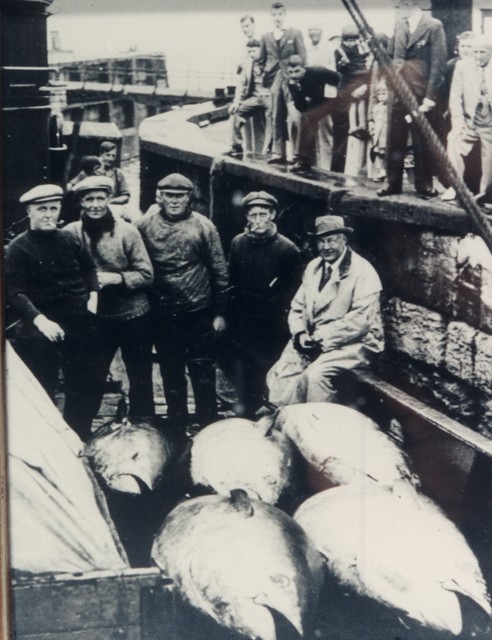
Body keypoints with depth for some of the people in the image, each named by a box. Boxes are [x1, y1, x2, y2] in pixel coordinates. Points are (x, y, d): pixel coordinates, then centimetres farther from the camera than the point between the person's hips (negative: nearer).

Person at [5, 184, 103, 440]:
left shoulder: (70, 239, 5)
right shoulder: (17, 249, -7)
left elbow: (89, 268, 21)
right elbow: (16, 293, -15)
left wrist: (93, 295, 4)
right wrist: (40, 320, -28)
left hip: (81, 325, 5)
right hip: (42, 330, -4)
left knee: (84, 390, 13)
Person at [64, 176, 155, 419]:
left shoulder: (126, 231, -9)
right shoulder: (71, 233, -6)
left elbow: (146, 275, -8)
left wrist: (116, 278, -21)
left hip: (133, 316, -1)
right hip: (95, 318, 1)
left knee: (140, 381, 11)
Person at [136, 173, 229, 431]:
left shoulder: (202, 226, -4)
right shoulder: (145, 226, -1)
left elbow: (219, 271, -1)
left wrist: (219, 312, -3)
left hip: (198, 313, -2)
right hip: (162, 315, 2)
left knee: (203, 375, 5)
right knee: (171, 375, 15)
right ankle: (177, 426, 29)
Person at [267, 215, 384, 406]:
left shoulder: (362, 272, -10)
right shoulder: (313, 267, 12)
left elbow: (360, 320, -17)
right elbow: (298, 306, 15)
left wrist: (321, 337, -18)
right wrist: (300, 333, -6)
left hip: (351, 342, -6)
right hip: (311, 340, 6)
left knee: (315, 374, -31)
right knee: (279, 375, -14)